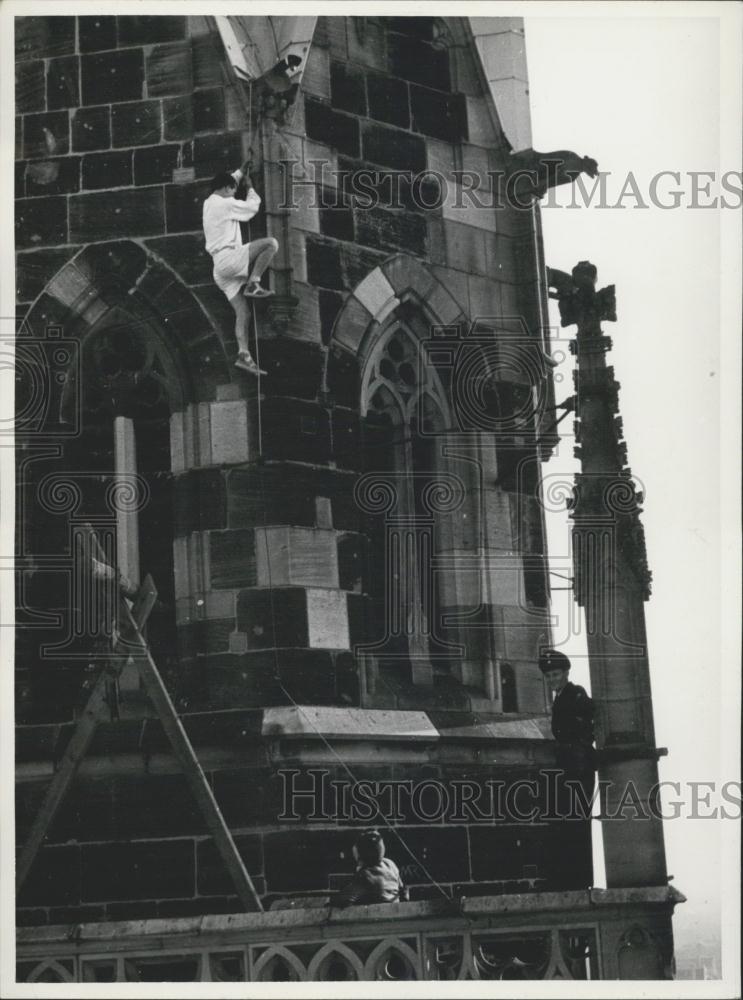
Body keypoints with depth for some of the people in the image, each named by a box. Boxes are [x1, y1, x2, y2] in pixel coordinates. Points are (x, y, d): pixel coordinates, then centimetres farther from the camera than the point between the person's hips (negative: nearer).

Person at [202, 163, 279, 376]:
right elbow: (252, 206, 5)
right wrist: (250, 187, 21)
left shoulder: (209, 203, 21)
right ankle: (253, 284, -16)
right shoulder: (226, 204, -5)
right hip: (228, 257, -9)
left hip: (221, 270, 9)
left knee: (243, 313, 1)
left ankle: (244, 355, -12)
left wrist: (241, 172, 45)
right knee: (271, 243, -16)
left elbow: (227, 182, 41)